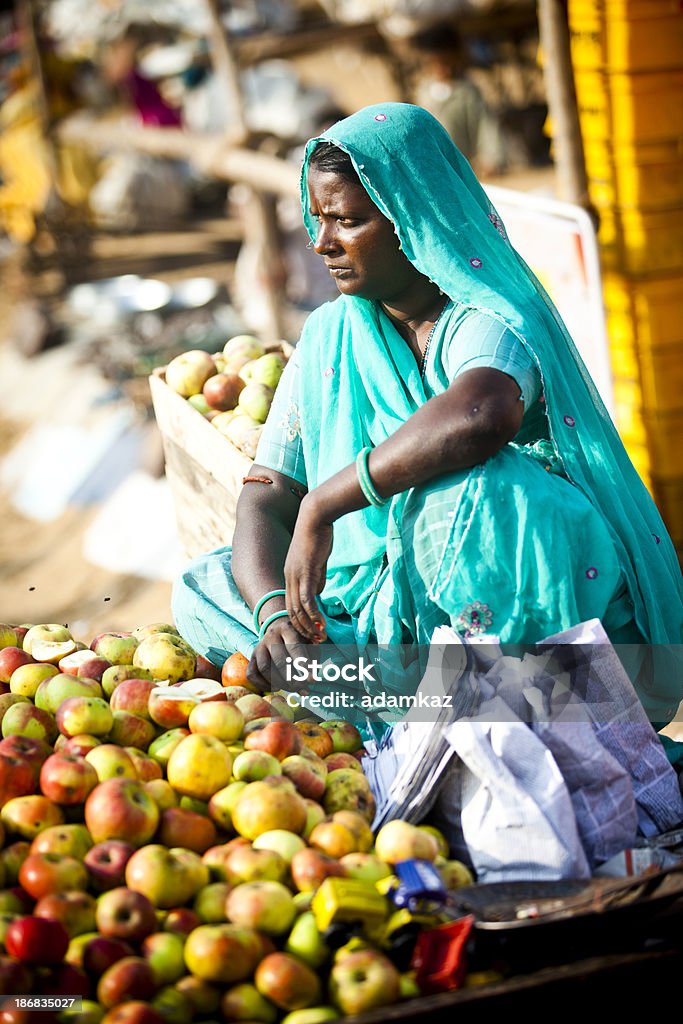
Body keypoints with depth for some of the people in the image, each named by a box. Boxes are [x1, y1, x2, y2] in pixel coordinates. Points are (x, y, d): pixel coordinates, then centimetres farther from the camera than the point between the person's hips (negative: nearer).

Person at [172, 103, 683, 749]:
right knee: (200, 590, -6)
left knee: (457, 490, -37)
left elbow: (480, 417, -42)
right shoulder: (328, 338, 6)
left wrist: (323, 504, -33)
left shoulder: (490, 318, -16)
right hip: (388, 593, 7)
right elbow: (265, 496, 0)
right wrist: (273, 609, -21)